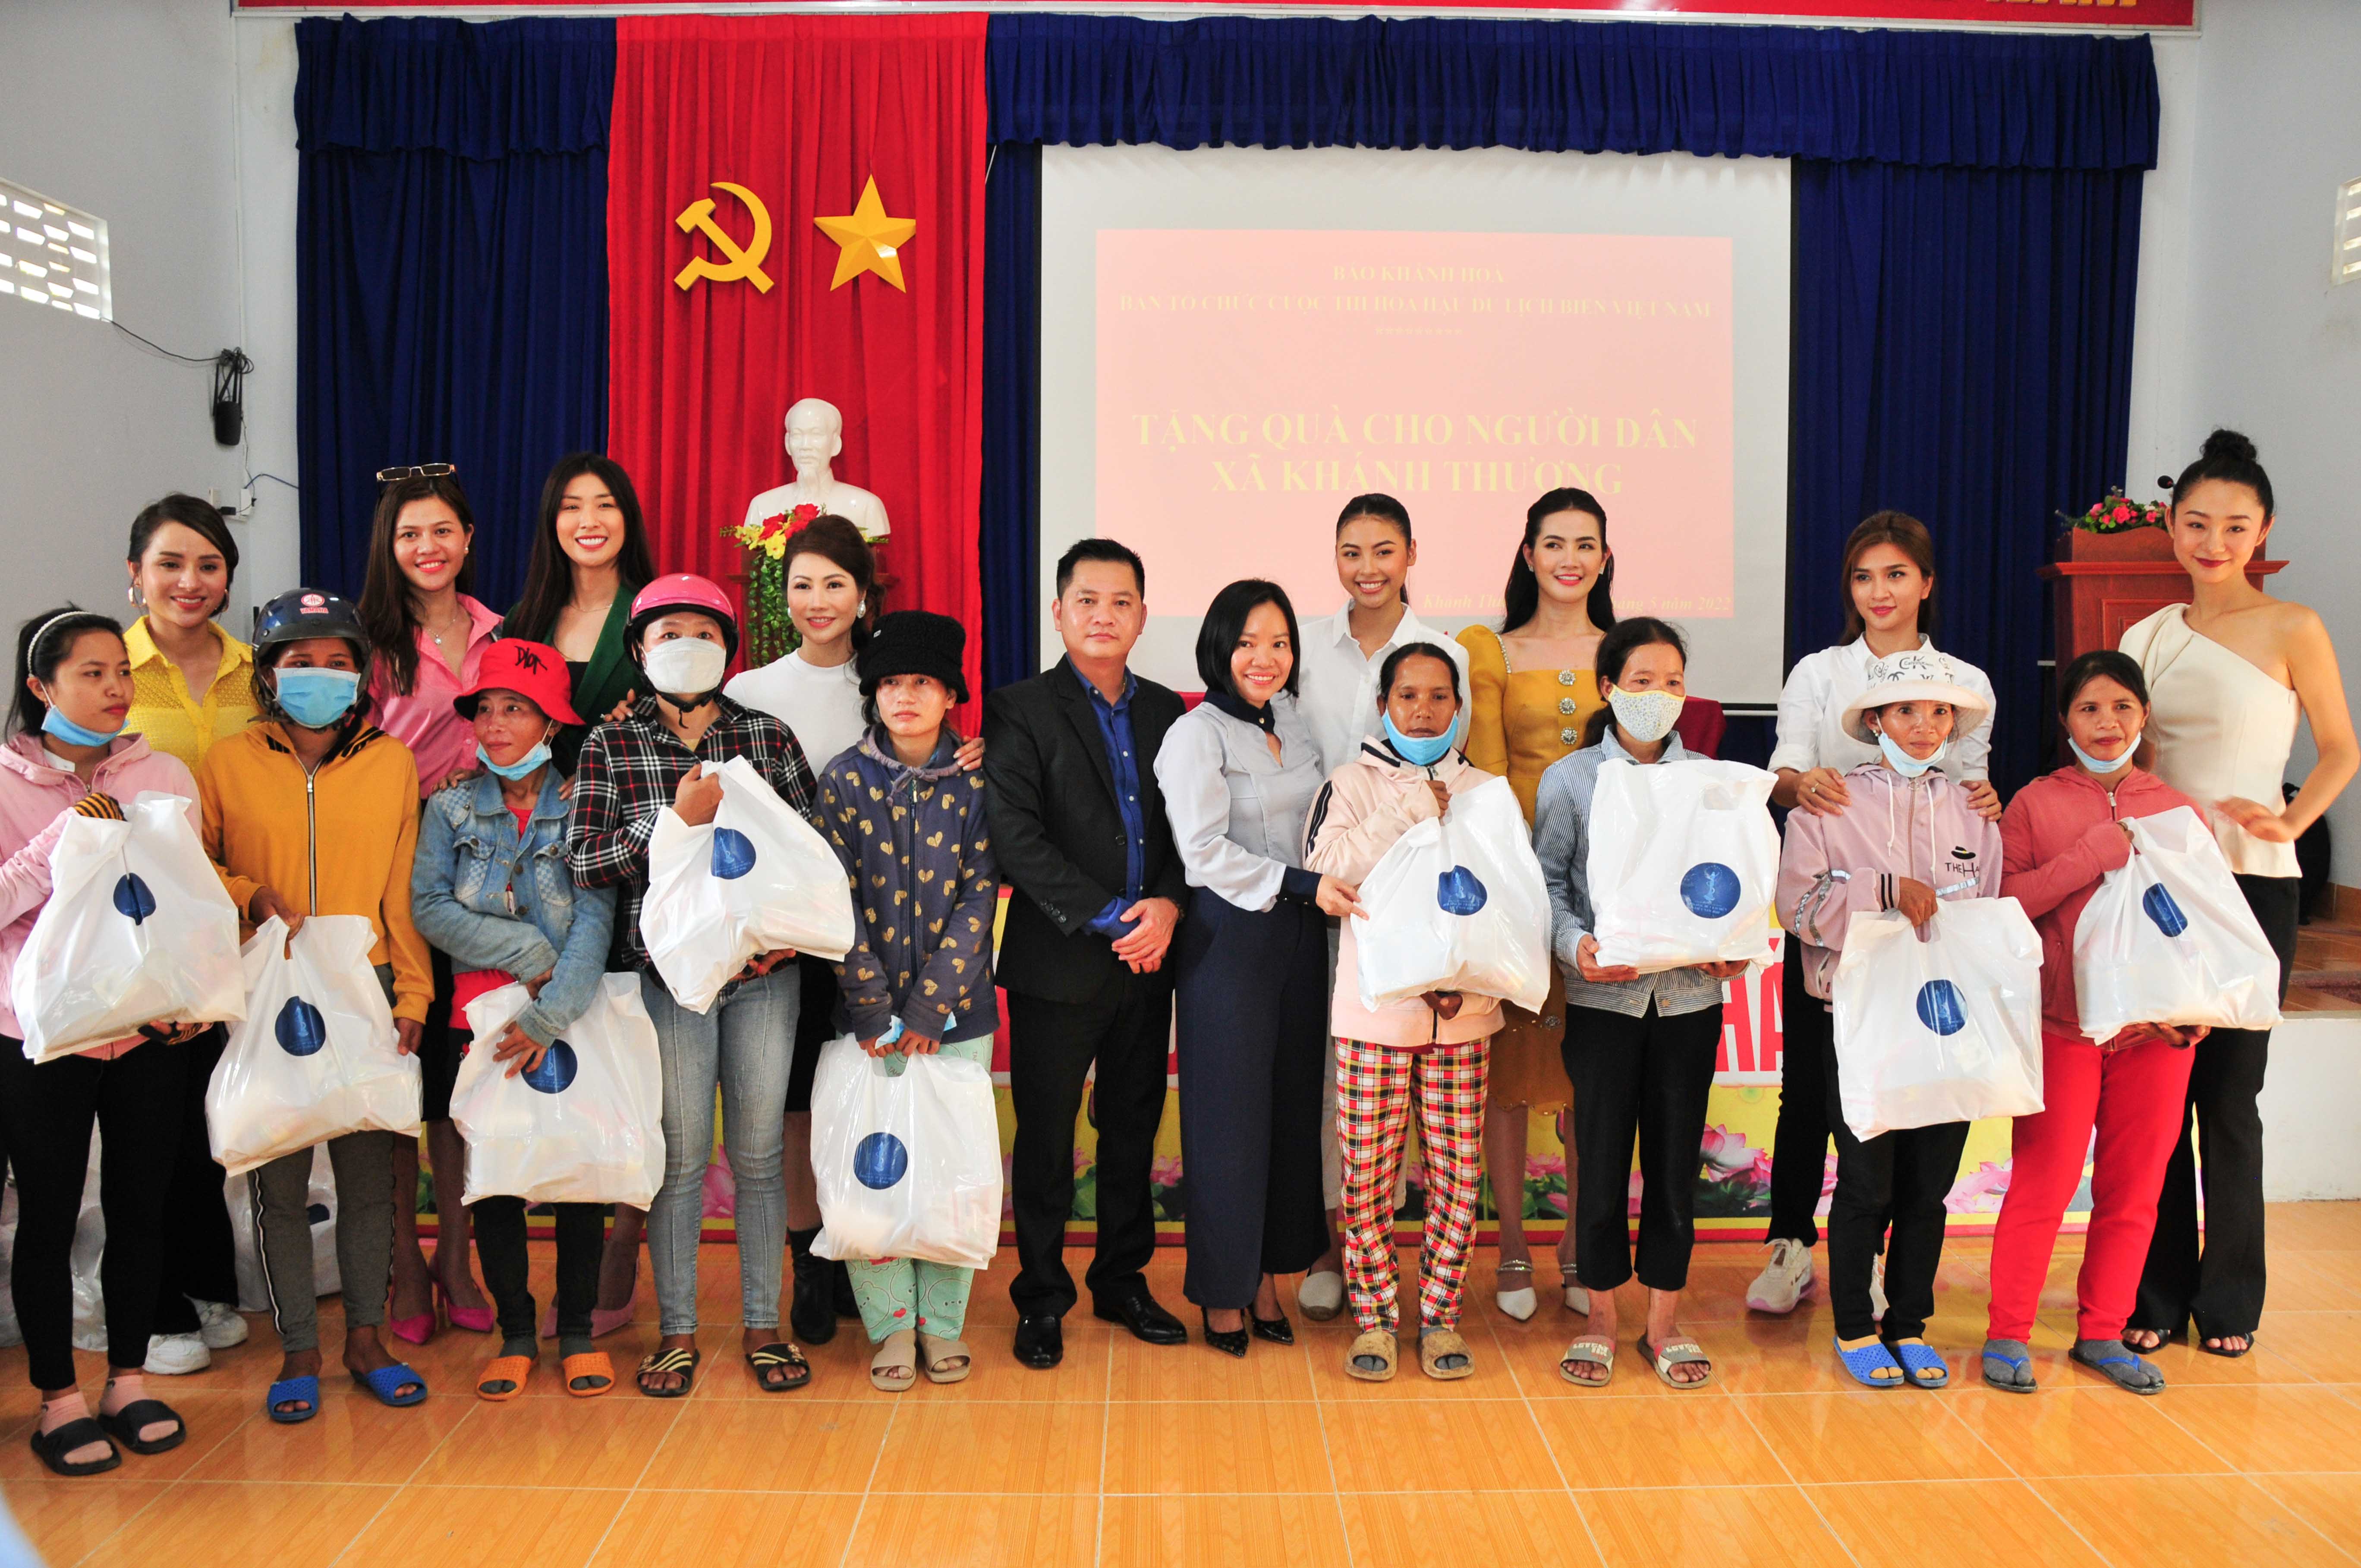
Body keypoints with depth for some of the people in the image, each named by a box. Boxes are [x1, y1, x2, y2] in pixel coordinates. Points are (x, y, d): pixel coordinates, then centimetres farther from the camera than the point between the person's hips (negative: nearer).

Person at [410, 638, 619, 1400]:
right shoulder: (451, 808, 6)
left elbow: (595, 920, -12)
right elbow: (429, 907, -5)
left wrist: (548, 1016, -21)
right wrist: (528, 952, -13)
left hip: (571, 1016, -2)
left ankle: (578, 1331, 17)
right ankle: (514, 1333, 19)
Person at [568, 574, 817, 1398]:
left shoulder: (769, 736, 7)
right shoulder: (610, 745, 3)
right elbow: (585, 863, -4)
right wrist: (676, 820, -14)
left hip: (763, 972, 1)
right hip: (666, 969, -1)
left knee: (758, 1153, 8)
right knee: (680, 1157, 5)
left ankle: (762, 1324, 21)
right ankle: (677, 1331, 20)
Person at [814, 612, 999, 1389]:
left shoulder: (976, 781, 0)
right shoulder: (844, 778, 1)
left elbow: (979, 897, -4)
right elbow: (841, 902, -3)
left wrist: (927, 1005, -10)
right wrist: (874, 1007, -9)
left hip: (957, 1010, 0)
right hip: (868, 1012, 0)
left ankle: (942, 1322, 19)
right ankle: (891, 1324, 16)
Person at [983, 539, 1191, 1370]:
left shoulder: (1166, 712, 11)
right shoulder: (1021, 710, -4)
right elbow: (1014, 836, -13)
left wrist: (1167, 905, -10)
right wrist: (1108, 918, -17)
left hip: (1148, 959, 4)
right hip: (1059, 962, -4)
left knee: (1134, 1129, 14)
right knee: (1046, 1138, 5)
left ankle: (1122, 1280, 29)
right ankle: (1041, 1300, 19)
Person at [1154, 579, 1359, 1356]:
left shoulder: (1294, 723, 11)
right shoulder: (1196, 734, -10)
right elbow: (1203, 851, -17)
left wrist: (1334, 888, 10)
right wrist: (1303, 885, -21)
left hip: (1299, 938, 6)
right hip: (1228, 937, -6)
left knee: (1292, 1105, 11)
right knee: (1230, 1113, 2)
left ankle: (1267, 1277, 25)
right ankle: (1222, 1290, 17)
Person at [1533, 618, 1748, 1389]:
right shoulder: (1570, 779, 0)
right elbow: (1548, 882, 0)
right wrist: (1575, 944, -17)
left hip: (1690, 994, 2)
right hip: (1605, 995, -2)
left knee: (1676, 1155, 8)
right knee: (1602, 1153, 3)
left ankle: (1664, 1321, 21)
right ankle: (1600, 1318, 19)